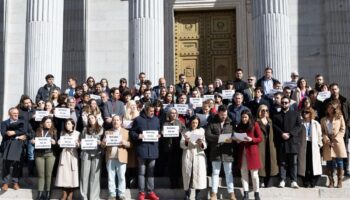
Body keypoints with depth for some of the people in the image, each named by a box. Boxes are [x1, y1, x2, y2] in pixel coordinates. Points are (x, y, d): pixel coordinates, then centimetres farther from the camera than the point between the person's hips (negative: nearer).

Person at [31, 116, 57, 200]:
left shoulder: (53, 131, 6)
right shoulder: (38, 131, 10)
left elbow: (56, 142, 3)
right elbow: (33, 142, 14)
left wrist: (54, 142, -18)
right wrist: (33, 142, -8)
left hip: (50, 154, -1)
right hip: (39, 154, 1)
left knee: (48, 174, 0)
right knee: (41, 174, 2)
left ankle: (47, 192, 8)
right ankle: (40, 193, 6)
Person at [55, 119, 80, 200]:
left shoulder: (77, 133, 5)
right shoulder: (62, 133, 13)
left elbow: (79, 146, 2)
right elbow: (59, 142, 13)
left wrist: (77, 143, -18)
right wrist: (60, 142, -9)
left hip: (73, 154, -2)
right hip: (64, 154, 2)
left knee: (72, 173, -4)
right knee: (64, 173, -2)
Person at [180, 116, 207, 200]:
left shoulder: (202, 131, 9)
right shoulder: (185, 131, 8)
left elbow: (205, 145, 5)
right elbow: (181, 145, 1)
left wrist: (201, 143, -17)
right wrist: (186, 141, -19)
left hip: (199, 155, 0)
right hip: (188, 155, 0)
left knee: (199, 174, -8)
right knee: (187, 174, -2)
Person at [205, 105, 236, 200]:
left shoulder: (231, 123, 7)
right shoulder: (212, 123, 2)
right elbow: (207, 135, -8)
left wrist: (232, 139, -18)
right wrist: (219, 138, -18)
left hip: (227, 152, 1)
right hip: (215, 152, -1)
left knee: (229, 173, 8)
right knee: (215, 173, 8)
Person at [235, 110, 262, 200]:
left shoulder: (255, 125, -2)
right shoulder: (239, 126, 9)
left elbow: (260, 138, -3)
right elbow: (236, 137, 18)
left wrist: (251, 139, -19)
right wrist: (237, 140, -4)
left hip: (252, 151, -4)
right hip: (242, 152, 4)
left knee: (254, 174, 0)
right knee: (244, 173, 4)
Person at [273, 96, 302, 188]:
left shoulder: (295, 114, 13)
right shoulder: (276, 115, 15)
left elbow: (299, 126, 2)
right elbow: (275, 127, 4)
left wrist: (290, 134, -11)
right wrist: (282, 134, -13)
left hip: (293, 141, -1)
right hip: (281, 142, 1)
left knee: (293, 162, -2)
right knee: (282, 162, 1)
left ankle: (294, 181, 0)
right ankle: (282, 180, 5)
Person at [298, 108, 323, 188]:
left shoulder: (316, 124, 7)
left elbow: (319, 135, 9)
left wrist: (319, 144, 3)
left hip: (313, 145, 0)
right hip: (303, 146, 0)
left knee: (313, 163, -2)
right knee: (304, 164, 1)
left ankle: (313, 182, 6)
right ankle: (306, 182, 9)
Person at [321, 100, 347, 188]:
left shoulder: (340, 117, 8)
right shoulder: (323, 120, 15)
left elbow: (342, 130, 1)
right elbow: (322, 131, 7)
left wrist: (336, 138, -11)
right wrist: (326, 139, -10)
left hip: (338, 143, -2)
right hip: (327, 144, 2)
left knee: (339, 163, -3)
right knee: (329, 164, 2)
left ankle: (340, 181, 2)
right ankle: (331, 182, 8)